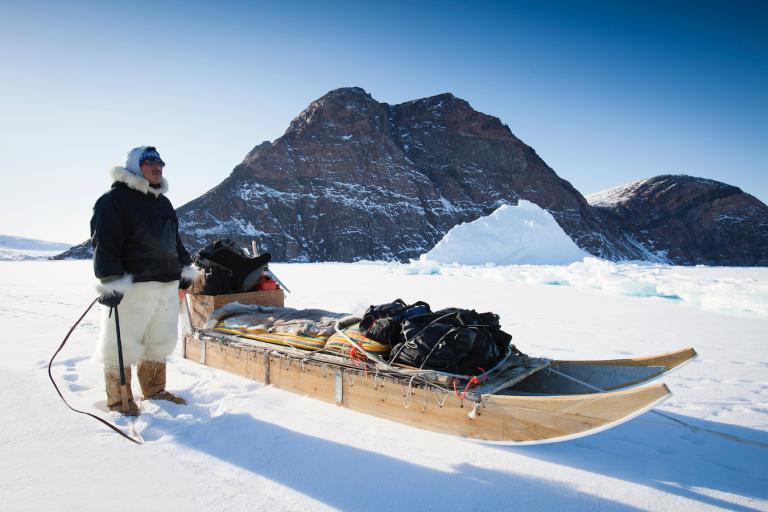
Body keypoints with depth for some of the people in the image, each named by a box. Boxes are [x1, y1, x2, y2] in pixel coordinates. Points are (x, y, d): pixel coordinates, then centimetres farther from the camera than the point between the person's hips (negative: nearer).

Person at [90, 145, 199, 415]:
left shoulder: (163, 203, 18)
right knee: (123, 343, 0)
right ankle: (118, 398, 14)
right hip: (133, 286, -8)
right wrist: (111, 281, -22)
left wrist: (186, 269, 24)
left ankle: (154, 389, 29)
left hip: (168, 284, 8)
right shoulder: (114, 200, -8)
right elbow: (105, 243, -16)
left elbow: (175, 240, 26)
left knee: (159, 341, 16)